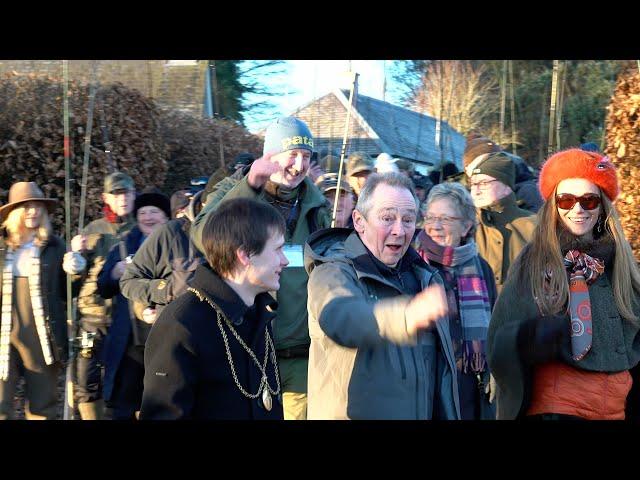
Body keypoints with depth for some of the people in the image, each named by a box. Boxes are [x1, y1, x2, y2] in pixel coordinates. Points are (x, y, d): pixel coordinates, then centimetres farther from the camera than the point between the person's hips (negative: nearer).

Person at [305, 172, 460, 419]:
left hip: (424, 412, 6)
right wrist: (406, 315, -55)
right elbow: (339, 317, -39)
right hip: (357, 412, -6)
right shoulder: (333, 273, -15)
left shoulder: (424, 277, 8)